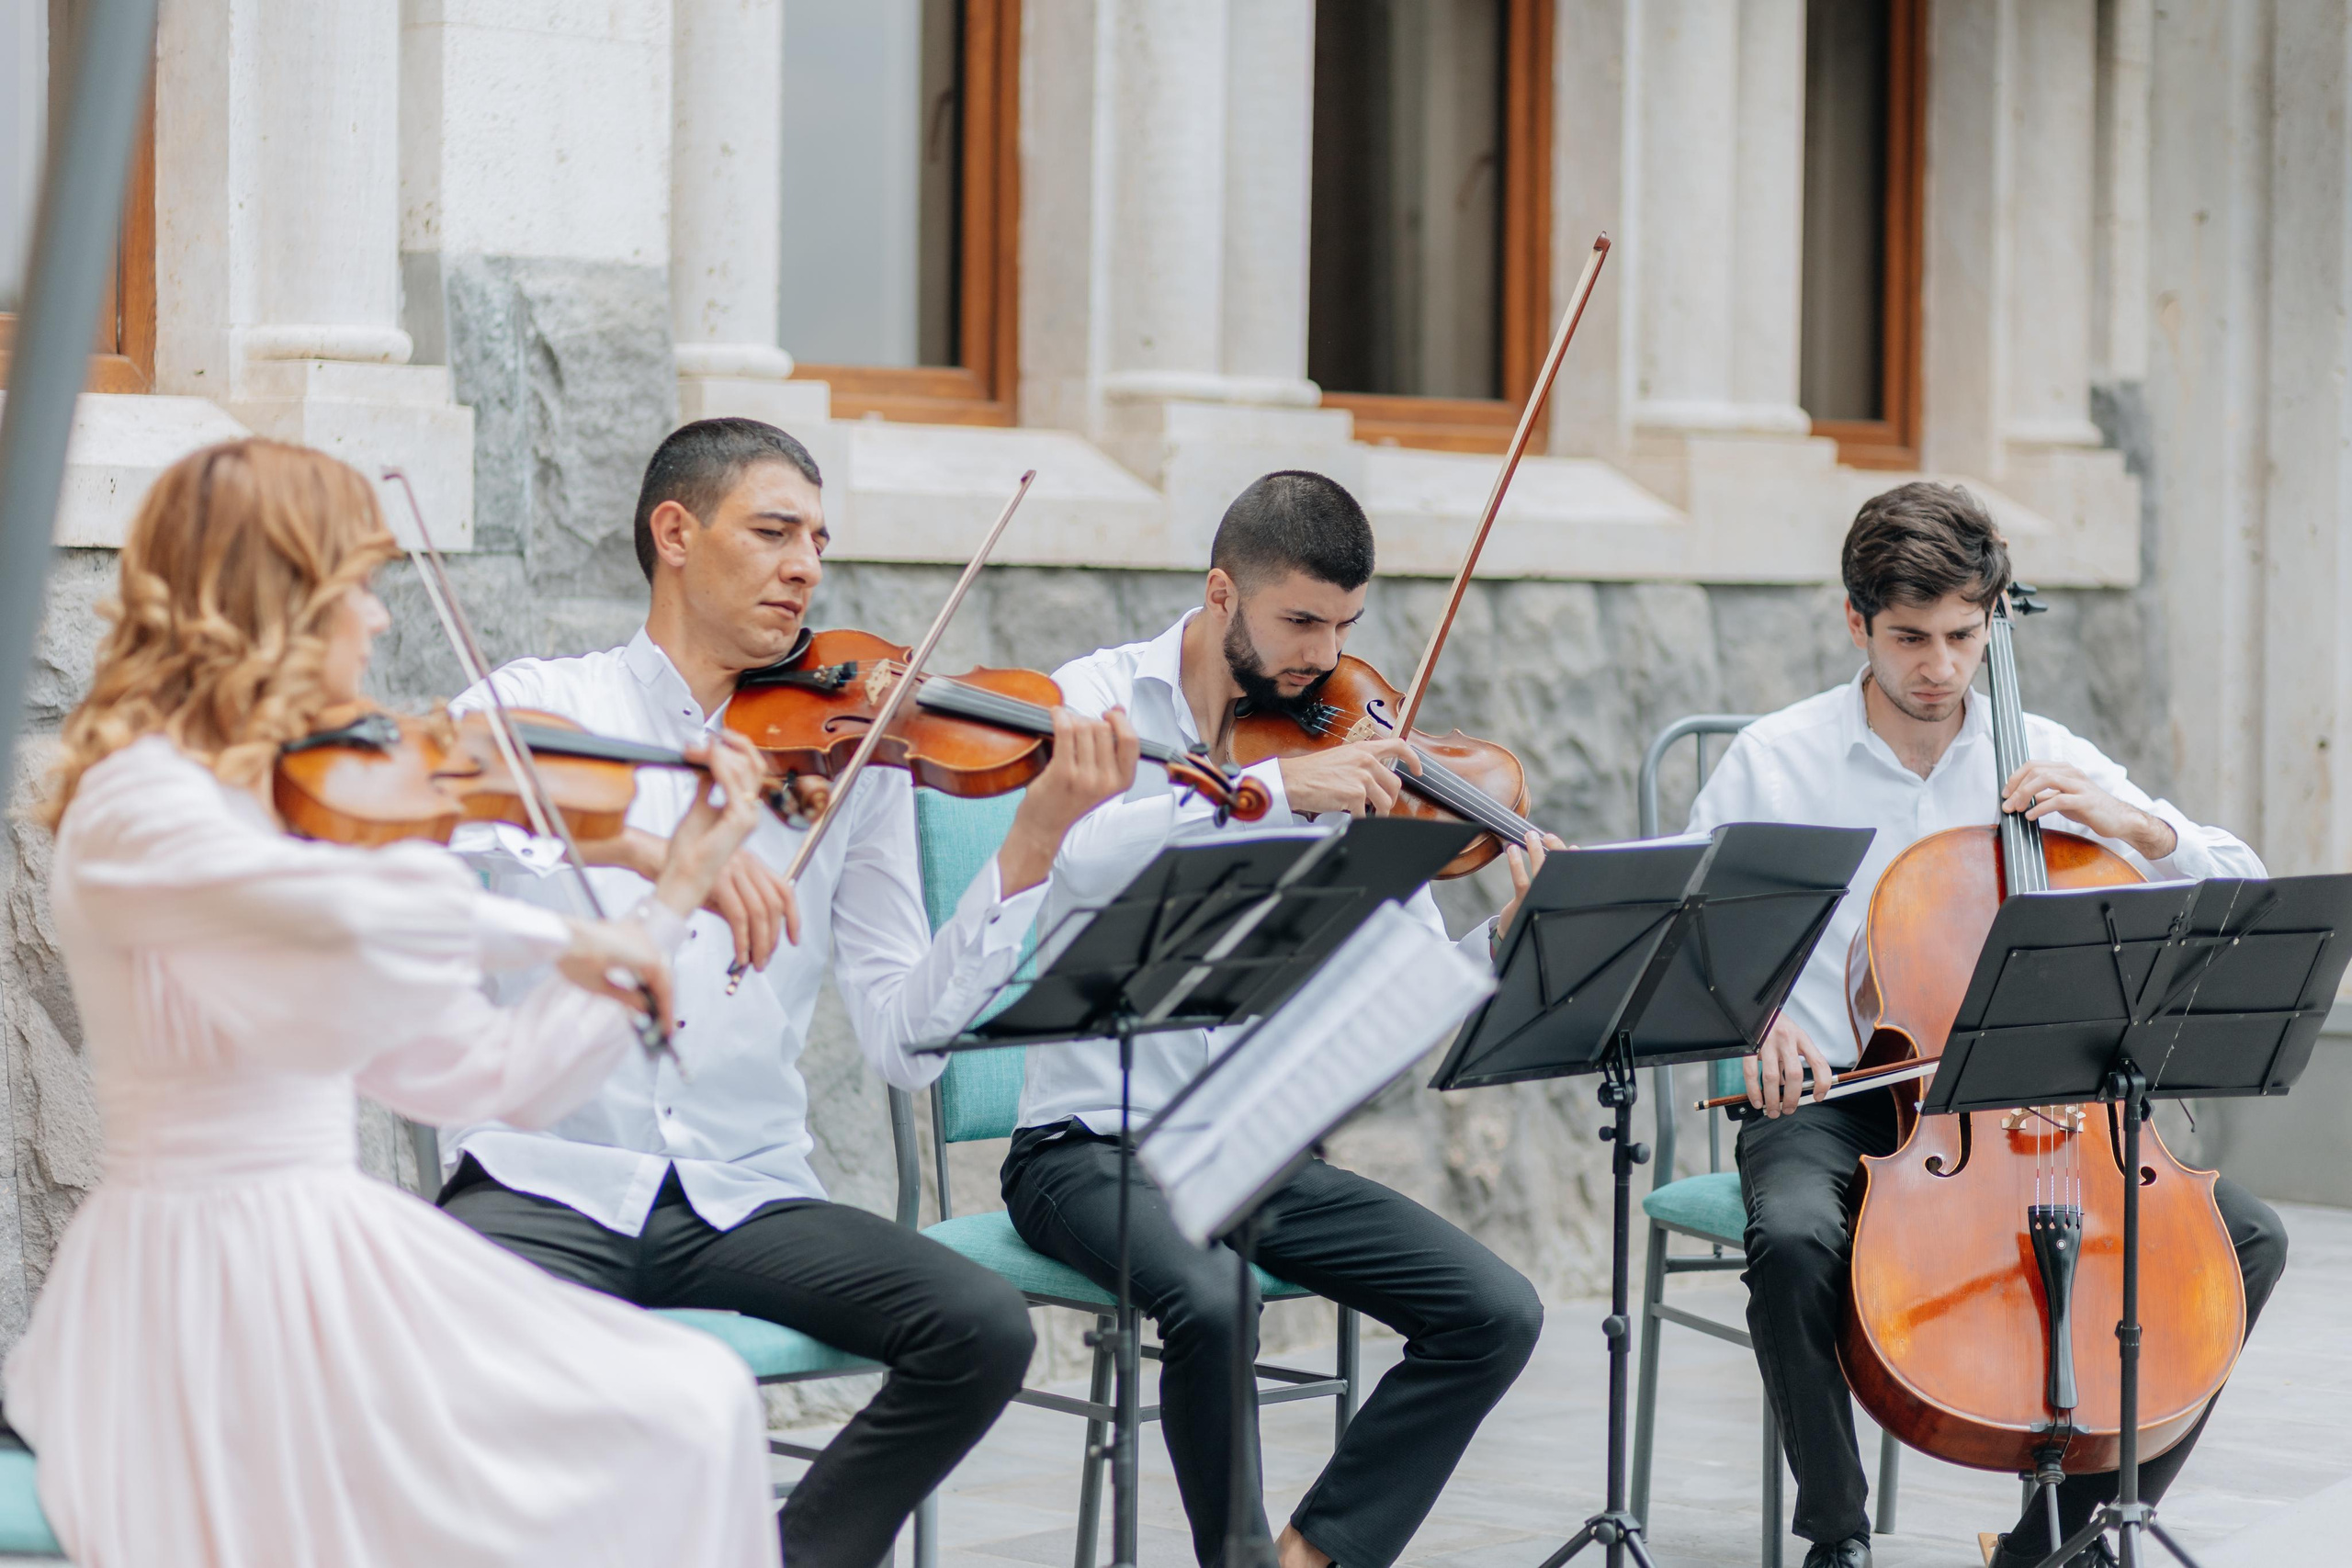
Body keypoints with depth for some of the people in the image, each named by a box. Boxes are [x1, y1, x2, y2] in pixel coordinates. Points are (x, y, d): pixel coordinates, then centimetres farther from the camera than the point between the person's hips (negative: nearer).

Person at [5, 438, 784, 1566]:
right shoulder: (134, 807, -13)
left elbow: (493, 1072, 14)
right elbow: (370, 919, -34)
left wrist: (673, 900, 14)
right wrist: (559, 938, -19)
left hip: (329, 1253, 8)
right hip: (209, 1292, -8)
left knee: (695, 1407, -3)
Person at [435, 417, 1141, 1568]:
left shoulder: (851, 753, 10)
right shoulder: (536, 705, 5)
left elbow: (903, 1043, 2)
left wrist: (1031, 847, -9)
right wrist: (632, 840, -31)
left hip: (744, 1200, 3)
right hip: (546, 1181, -3)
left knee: (981, 1330, -21)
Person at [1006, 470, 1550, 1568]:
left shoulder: (1350, 759, 6)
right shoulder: (1102, 699, -4)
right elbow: (1080, 859, -27)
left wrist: (1507, 941, -20)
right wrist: (1275, 786, -33)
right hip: (1094, 1146, -4)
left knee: (1497, 1314, -12)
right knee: (1210, 1305, -34)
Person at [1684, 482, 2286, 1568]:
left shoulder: (2048, 762, 8)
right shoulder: (1773, 762, 1)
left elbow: (2243, 895, 8)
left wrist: (2137, 824, -11)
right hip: (1834, 1101, -3)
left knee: (2247, 1237, -15)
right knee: (1794, 1242, -37)